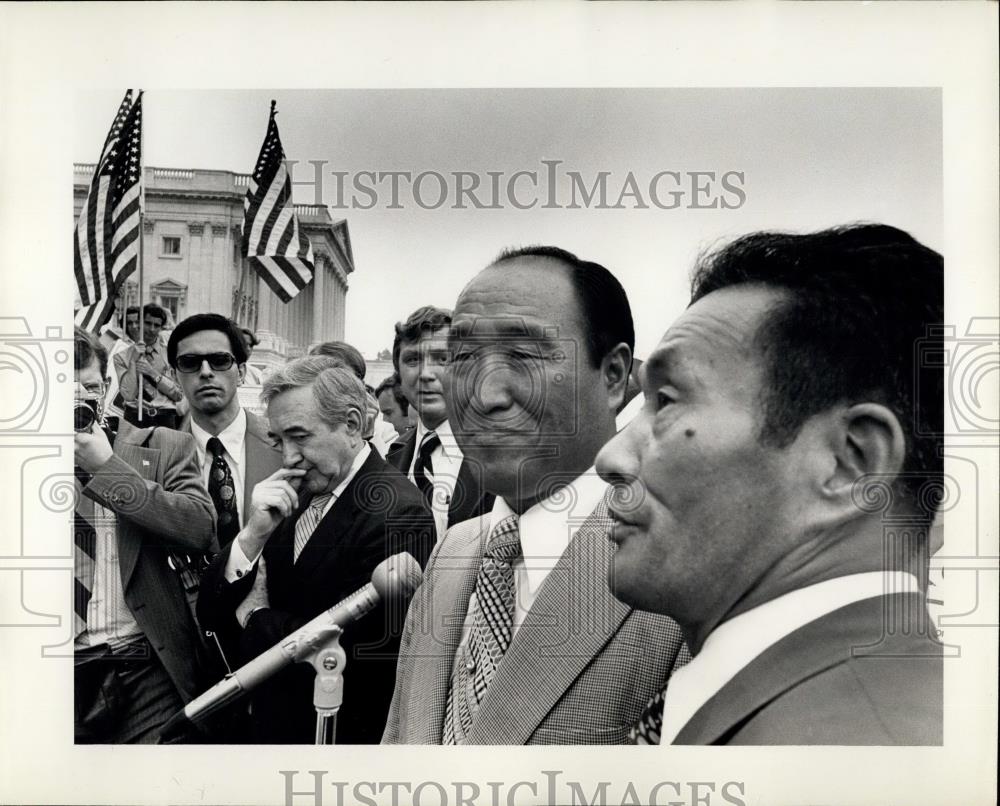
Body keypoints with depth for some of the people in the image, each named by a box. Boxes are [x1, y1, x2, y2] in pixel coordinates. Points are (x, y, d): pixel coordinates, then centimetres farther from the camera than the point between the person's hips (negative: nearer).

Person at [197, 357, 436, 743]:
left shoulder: (397, 515, -21)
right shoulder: (292, 499, -2)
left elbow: (349, 649, -26)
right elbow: (209, 615, -1)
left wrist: (255, 617, -11)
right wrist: (253, 535, -17)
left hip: (347, 731, -6)